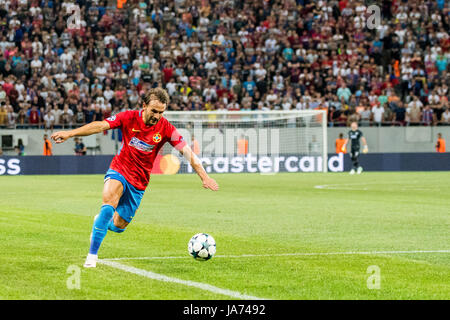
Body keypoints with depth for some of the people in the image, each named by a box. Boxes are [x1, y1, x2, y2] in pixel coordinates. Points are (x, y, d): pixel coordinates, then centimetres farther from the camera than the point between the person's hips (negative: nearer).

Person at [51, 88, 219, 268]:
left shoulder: (165, 128, -9)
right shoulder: (129, 118, -11)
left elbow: (187, 152, -9)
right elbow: (99, 126, -16)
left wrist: (204, 177, -16)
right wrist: (70, 133, -25)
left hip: (139, 182, 2)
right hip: (119, 171, -2)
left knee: (118, 226, 4)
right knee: (110, 202, -31)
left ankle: (102, 222, 43)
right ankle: (92, 255, -26)